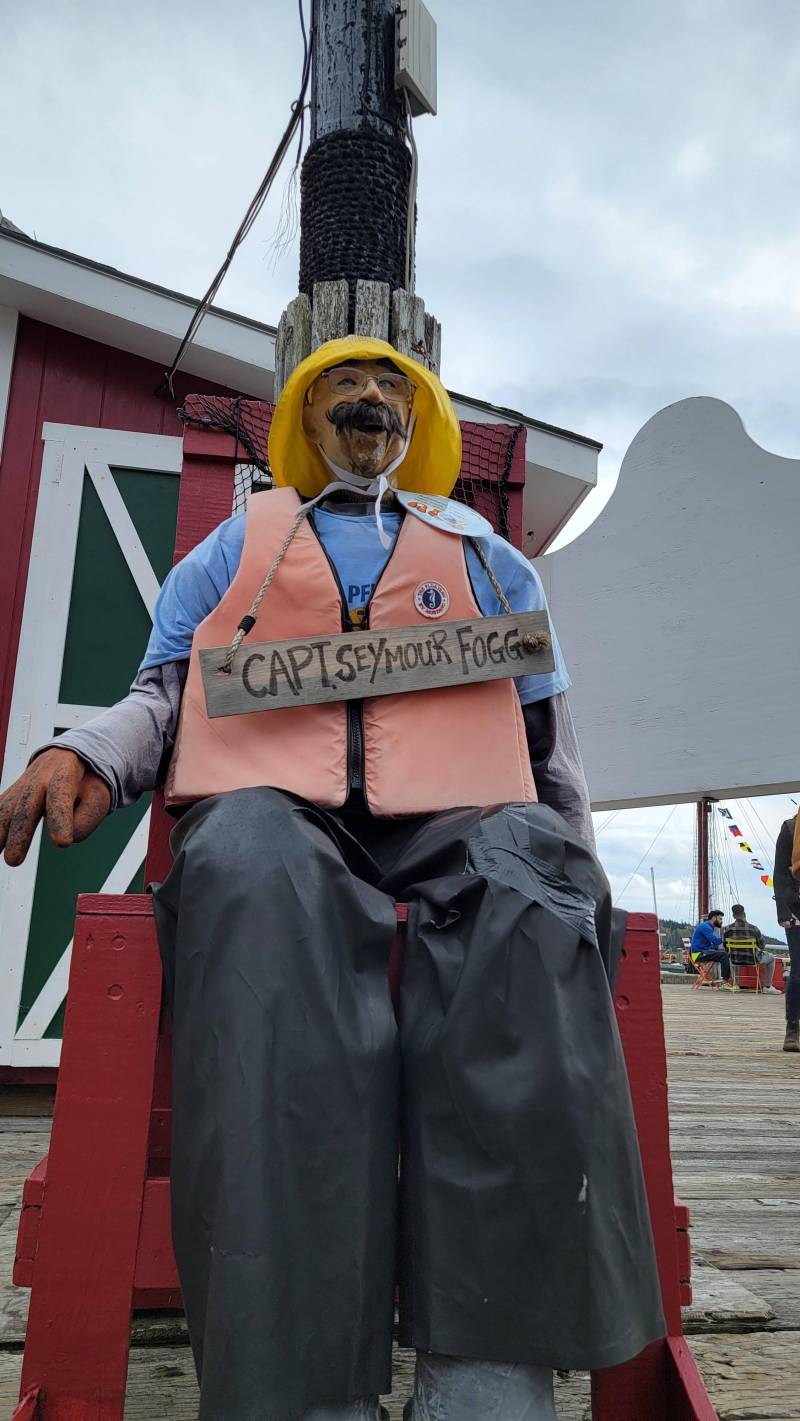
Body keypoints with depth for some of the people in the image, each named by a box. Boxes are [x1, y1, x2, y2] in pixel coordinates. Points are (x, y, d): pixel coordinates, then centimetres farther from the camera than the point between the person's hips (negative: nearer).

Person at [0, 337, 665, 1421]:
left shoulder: (488, 558, 32)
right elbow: (163, 688, 22)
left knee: (526, 892, -36)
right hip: (270, 797, 0)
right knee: (260, 880, -38)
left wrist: (576, 870, 14)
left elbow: (547, 732, 26)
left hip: (455, 809, 1)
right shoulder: (238, 544, 31)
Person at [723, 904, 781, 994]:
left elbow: (725, 947, -1)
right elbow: (762, 946, -6)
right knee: (771, 957, 25)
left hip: (734, 959, 3)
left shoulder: (727, 929, -13)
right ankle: (767, 986, 19)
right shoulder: (753, 929, -18)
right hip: (752, 959, -3)